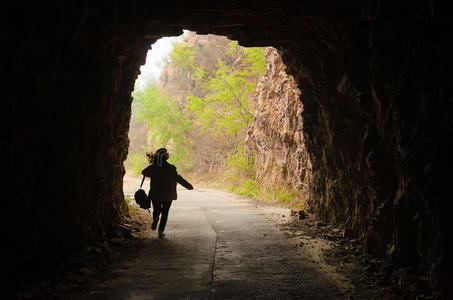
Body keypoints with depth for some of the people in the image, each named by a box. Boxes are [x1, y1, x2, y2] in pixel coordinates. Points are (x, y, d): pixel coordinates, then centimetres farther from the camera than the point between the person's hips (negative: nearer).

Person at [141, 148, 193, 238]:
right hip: (168, 195, -2)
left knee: (156, 209, 22)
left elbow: (144, 172, 13)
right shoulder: (170, 168, -14)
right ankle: (161, 231, 7)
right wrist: (189, 186, -2)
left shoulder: (152, 167, -4)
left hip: (155, 194, 2)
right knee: (164, 213, 11)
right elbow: (178, 178, -12)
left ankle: (155, 218, -11)